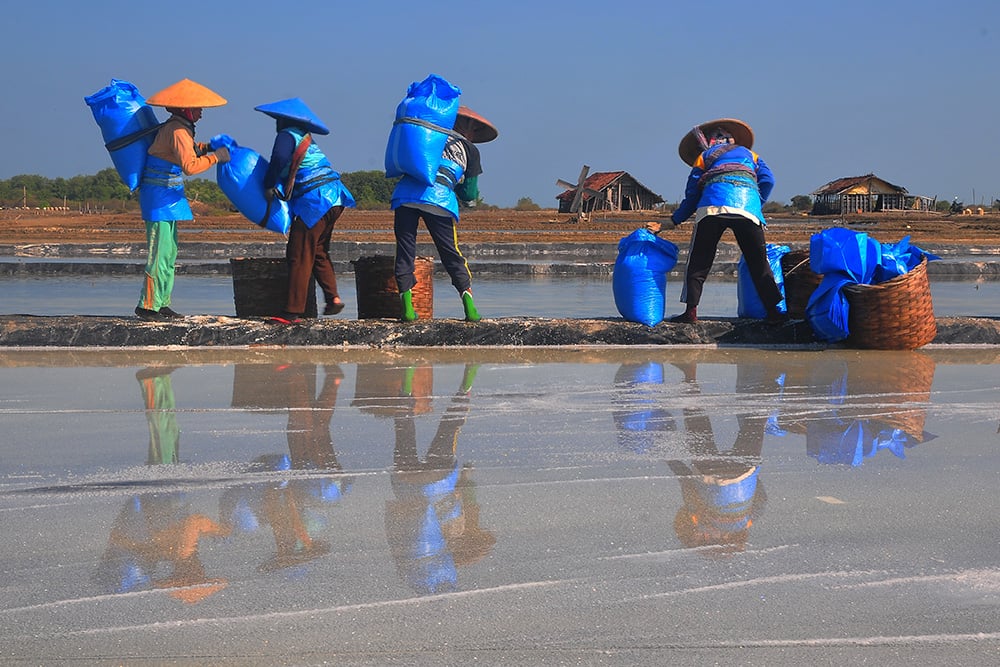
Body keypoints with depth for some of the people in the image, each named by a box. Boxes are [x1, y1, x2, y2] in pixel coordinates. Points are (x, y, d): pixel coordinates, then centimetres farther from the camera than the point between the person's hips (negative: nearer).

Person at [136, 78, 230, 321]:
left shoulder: (178, 128, 13)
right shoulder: (177, 131, -17)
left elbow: (187, 149, 28)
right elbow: (190, 165, -27)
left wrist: (205, 147, 12)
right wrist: (215, 156, -16)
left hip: (168, 197, 10)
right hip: (160, 197, -10)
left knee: (170, 252, 12)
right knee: (160, 253, -9)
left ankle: (161, 303, 16)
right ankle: (147, 305, -6)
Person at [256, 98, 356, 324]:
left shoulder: (287, 135, -4)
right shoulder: (306, 138, 25)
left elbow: (280, 158, -23)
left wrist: (269, 185, -12)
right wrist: (279, 186, 16)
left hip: (314, 201, -9)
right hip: (333, 197, 9)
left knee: (299, 257, -5)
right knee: (318, 252, 20)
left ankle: (293, 312, -5)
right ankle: (333, 297, 8)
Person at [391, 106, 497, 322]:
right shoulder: (470, 150, 20)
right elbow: (470, 194, 20)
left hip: (406, 191, 2)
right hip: (439, 198, -1)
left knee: (405, 250, 6)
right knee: (451, 254, 9)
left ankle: (407, 306, -3)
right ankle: (469, 306, 3)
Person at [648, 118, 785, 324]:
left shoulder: (703, 158, 29)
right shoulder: (750, 154, 34)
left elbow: (691, 198, 24)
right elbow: (767, 180, 15)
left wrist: (666, 225, 32)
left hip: (712, 207, -1)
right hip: (747, 209, 1)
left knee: (698, 262, 8)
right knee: (759, 263, 6)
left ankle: (691, 311, 1)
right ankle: (773, 311, 1)